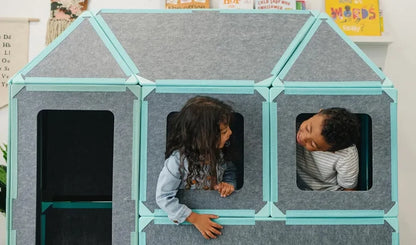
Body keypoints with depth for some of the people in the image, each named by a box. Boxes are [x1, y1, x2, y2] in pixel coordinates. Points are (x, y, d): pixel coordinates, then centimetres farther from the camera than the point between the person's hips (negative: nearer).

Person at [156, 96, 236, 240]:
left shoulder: (219, 151, -9)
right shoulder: (178, 160, -26)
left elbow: (229, 170, 10)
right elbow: (163, 197, -22)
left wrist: (228, 183, -12)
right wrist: (195, 218, -25)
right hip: (186, 221, -3)